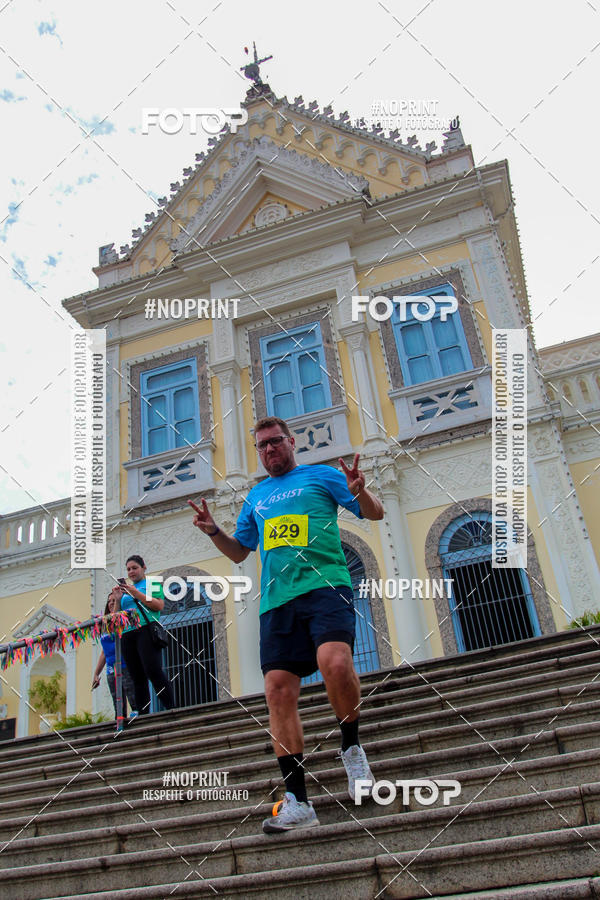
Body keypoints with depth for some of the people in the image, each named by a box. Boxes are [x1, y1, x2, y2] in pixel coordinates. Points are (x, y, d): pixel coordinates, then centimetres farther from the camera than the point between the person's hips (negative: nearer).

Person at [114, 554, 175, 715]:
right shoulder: (127, 588, 26)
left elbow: (159, 605, -6)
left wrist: (136, 594, -8)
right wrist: (118, 598, 6)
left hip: (146, 630, -6)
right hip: (127, 634, 6)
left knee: (153, 671, -19)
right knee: (138, 678, 0)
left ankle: (171, 709, -20)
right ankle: (142, 716, -2)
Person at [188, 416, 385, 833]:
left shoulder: (320, 475, 13)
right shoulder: (256, 497, 25)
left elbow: (375, 513, 10)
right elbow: (239, 552, 32)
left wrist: (359, 491, -12)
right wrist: (214, 531, 13)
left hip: (325, 585, -4)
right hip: (276, 599, 5)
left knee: (335, 662, -29)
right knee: (279, 690, -7)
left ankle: (351, 746, -1)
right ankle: (297, 801, 0)